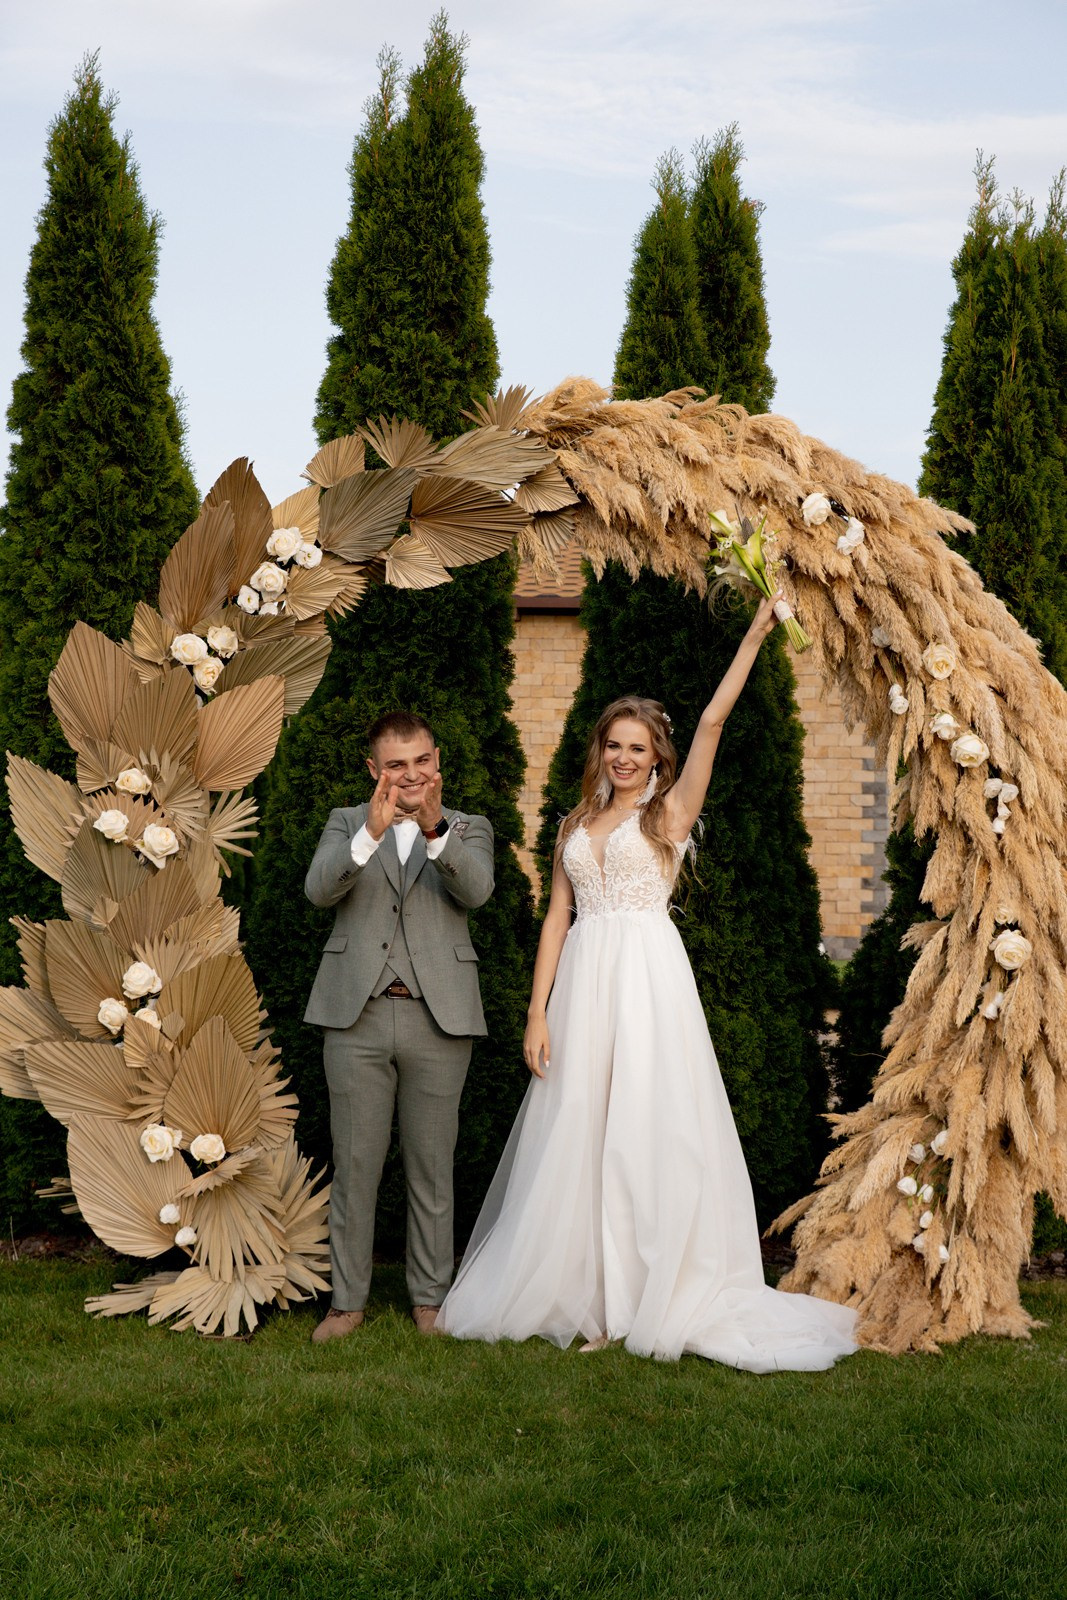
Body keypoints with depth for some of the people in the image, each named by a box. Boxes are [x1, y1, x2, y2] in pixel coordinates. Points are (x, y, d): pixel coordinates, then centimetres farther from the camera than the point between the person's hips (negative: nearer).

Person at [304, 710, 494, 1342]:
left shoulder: (468, 829, 10)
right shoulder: (348, 823, 11)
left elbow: (477, 890, -12)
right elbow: (319, 888, -9)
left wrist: (434, 829, -29)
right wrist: (372, 833, -26)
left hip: (439, 1017, 0)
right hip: (356, 1015, 0)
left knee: (432, 1167, 7)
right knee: (355, 1165, 4)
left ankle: (431, 1298, 19)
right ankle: (348, 1300, 14)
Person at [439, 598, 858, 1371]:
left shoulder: (669, 813, 4)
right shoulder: (577, 826, 15)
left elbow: (714, 720, -5)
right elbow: (558, 918, 10)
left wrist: (756, 633, -7)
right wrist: (538, 1011, 2)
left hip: (648, 982, -4)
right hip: (583, 984, 4)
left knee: (644, 1131, -3)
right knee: (575, 1136, 4)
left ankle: (646, 1298, 3)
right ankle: (581, 1288, 13)